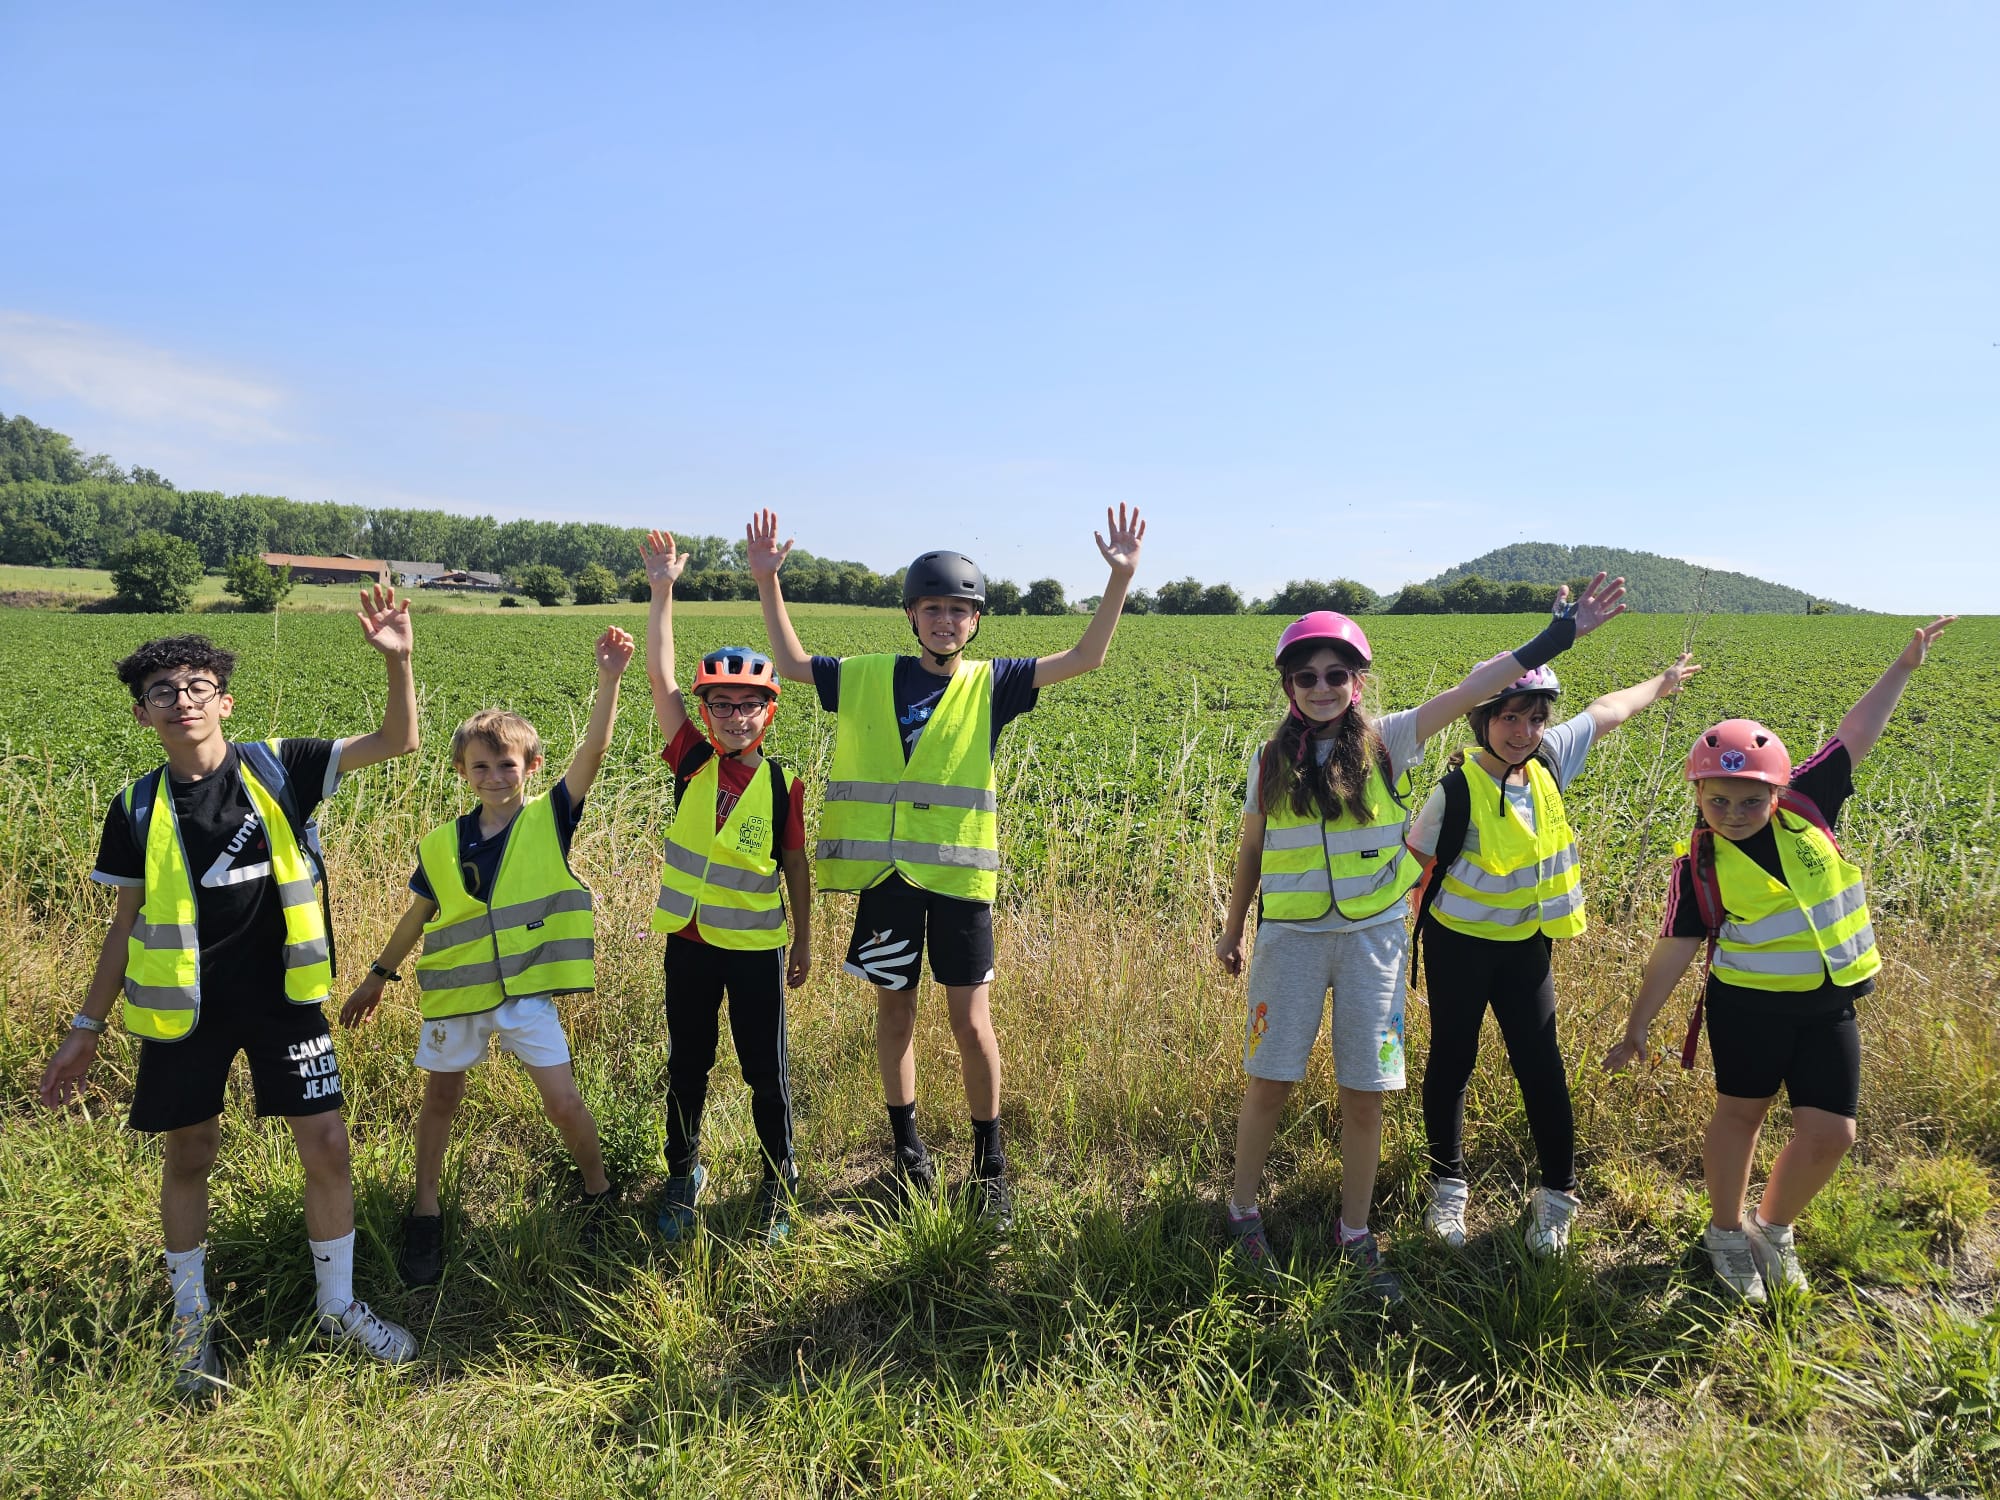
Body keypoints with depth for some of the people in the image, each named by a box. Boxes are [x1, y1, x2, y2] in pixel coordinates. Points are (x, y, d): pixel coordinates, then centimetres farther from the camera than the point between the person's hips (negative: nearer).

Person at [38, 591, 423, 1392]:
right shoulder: (137, 808, -1)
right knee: (188, 1158, 12)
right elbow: (127, 926, 6)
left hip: (282, 995, 0)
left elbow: (397, 742, -12)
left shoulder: (277, 768, -4)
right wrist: (85, 1029, 7)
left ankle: (339, 1305, 22)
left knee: (326, 1144, 1)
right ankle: (191, 1317, 34)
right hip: (185, 1009, 1)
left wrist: (397, 662, -28)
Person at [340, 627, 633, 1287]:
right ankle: (426, 1212, 37)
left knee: (564, 1102, -3)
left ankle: (599, 1191, 24)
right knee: (440, 1101, 16)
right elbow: (417, 915, 12)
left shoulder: (550, 819, -8)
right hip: (454, 991, 3)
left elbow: (594, 747, -21)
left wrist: (609, 677, -32)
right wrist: (377, 976, 18)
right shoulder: (441, 843, -1)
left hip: (528, 989, -2)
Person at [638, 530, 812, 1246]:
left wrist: (803, 941, 6)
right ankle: (683, 1173, 36)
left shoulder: (781, 781, -8)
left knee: (766, 1071, 9)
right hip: (690, 939, 2)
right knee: (687, 1064, 16)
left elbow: (796, 864, 1)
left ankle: (779, 1182, 28)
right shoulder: (691, 758, -6)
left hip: (756, 945, -1)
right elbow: (659, 676, -14)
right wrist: (662, 590, -19)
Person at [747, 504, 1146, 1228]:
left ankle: (989, 1165, 20)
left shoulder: (989, 684, 1)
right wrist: (768, 583, 7)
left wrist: (1120, 577, -13)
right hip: (884, 875, 2)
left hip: (958, 877, -2)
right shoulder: (869, 678, 5)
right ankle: (908, 1150, 32)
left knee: (972, 1023, 1)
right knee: (894, 1011, 13)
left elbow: (1084, 658, -4)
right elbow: (791, 664, 16)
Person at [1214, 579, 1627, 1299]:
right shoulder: (1272, 761, 0)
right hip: (1290, 940, 0)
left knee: (1363, 1096, 7)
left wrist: (1554, 638, -21)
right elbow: (1250, 852, 10)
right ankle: (1242, 1207, 27)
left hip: (1371, 939, 0)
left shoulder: (1385, 743, -3)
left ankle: (1356, 1231, 25)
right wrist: (1231, 931, 17)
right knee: (1268, 1084, 6)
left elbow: (1468, 690, -13)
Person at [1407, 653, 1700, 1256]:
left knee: (1542, 1068, 5)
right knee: (1451, 1063, 8)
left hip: (1527, 945, 4)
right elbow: (1419, 860, -8)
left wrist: (1661, 683, 27)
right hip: (1459, 943, -4)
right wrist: (1426, 927, -6)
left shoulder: (1548, 759, -5)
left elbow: (1606, 710, 13)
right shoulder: (1458, 788, -20)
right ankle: (1448, 1185, 25)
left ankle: (1558, 1193, 21)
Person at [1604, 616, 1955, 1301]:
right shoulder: (1700, 865, -11)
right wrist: (1636, 1027, -6)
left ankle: (1774, 1228, 30)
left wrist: (1906, 662, 4)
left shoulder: (1806, 807, -3)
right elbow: (1674, 950, -8)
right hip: (1748, 1005, -3)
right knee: (1739, 1115, 11)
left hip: (1830, 1004, 4)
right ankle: (1727, 1231, 34)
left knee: (1830, 1134, 4)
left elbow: (1857, 735, 4)